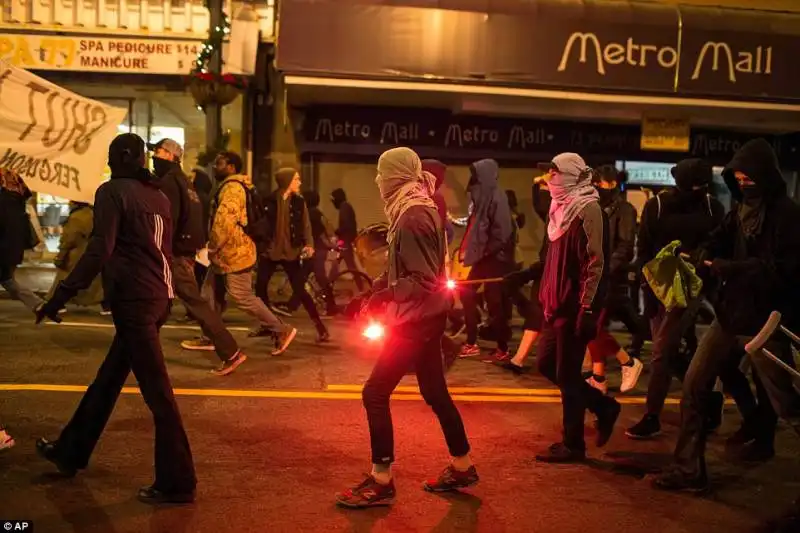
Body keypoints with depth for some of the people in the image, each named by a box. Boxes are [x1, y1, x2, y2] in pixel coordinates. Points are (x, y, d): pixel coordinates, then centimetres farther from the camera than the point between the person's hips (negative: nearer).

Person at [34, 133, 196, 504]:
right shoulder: (159, 197, 15)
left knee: (157, 392, -4)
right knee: (108, 379, 20)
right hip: (158, 296, 8)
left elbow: (99, 251, -16)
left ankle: (177, 483, 3)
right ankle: (71, 452, 36)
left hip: (134, 298, -8)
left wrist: (60, 296, -14)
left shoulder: (113, 191, -7)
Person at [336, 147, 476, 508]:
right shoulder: (416, 209, 11)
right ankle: (462, 468, 29)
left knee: (375, 393, -4)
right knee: (435, 393, 17)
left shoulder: (413, 215, -19)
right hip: (425, 316, 10)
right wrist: (381, 289, 8)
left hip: (417, 319, -10)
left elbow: (423, 280, -23)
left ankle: (381, 482, 6)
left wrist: (382, 296, -32)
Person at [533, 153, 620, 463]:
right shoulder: (563, 207, 15)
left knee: (567, 375, -1)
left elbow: (595, 263, -18)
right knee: (547, 364, 14)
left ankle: (572, 445, 12)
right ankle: (603, 406, 28)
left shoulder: (588, 210, -13)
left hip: (575, 308, -9)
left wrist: (587, 309, -22)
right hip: (557, 305, 9)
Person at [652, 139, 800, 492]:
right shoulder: (740, 211, 9)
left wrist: (729, 268, -24)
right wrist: (702, 257, -15)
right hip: (730, 314, 7)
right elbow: (717, 244, 8)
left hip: (765, 321, -6)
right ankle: (688, 469, 14)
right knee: (694, 383, 4)